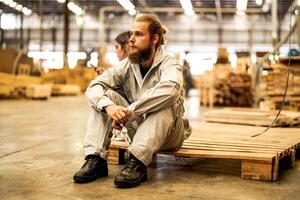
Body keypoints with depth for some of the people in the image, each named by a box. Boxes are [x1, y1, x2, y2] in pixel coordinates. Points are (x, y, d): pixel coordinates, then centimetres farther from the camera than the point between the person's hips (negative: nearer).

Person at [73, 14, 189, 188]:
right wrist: (108, 106, -34)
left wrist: (129, 111, -41)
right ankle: (96, 159, -21)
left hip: (168, 134, -4)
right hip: (138, 128, 4)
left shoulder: (169, 65, -17)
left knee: (164, 103, -34)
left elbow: (169, 89, -41)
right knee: (104, 96, -12)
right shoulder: (126, 65, -2)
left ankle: (138, 163, -38)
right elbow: (94, 87, -11)